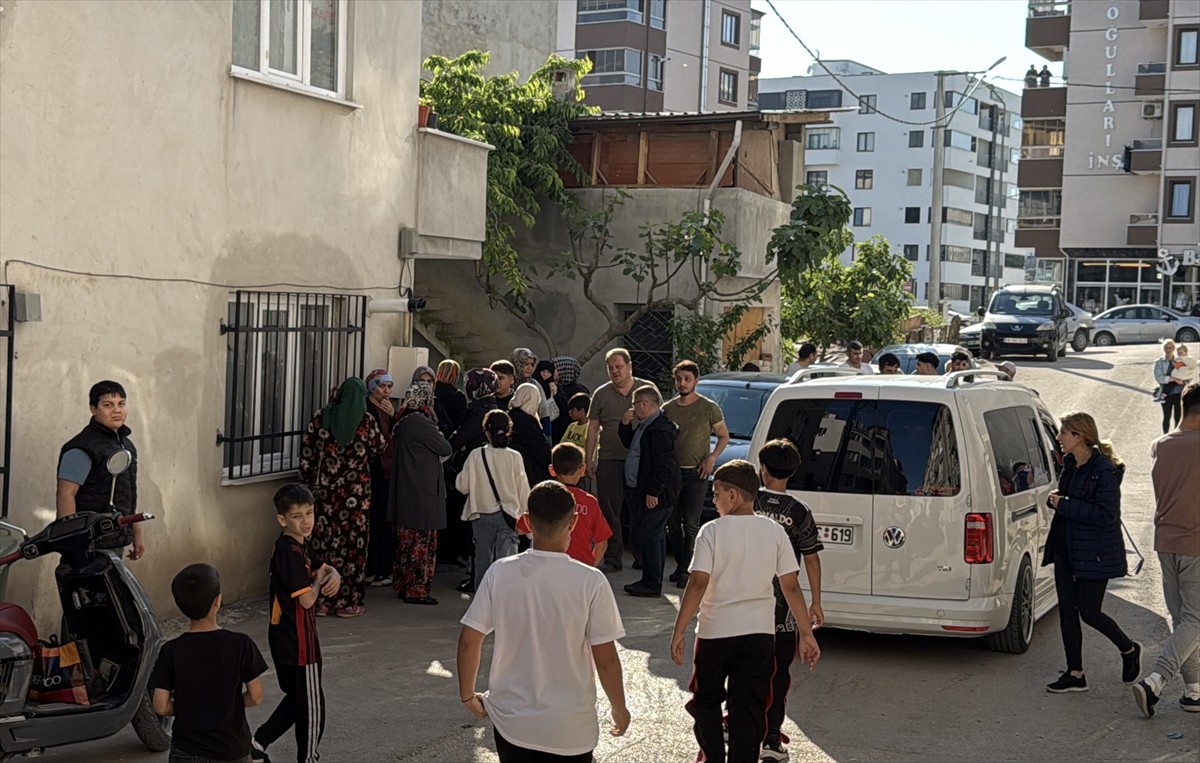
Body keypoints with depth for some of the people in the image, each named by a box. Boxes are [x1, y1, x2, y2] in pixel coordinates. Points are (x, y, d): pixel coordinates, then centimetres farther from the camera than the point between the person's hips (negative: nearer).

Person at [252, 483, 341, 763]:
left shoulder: (302, 545, 7)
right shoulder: (289, 552, -23)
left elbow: (324, 567, 18)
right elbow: (307, 599, -26)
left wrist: (334, 576, -5)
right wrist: (320, 580, -6)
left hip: (286, 637, 10)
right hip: (297, 638, -10)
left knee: (297, 698, 23)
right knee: (311, 705, 5)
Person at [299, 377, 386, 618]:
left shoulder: (320, 419, 0)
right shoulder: (366, 421, -6)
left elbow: (306, 456, 2)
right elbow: (380, 448, 8)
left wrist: (308, 484, 13)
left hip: (324, 491, 3)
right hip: (356, 492, -2)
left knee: (324, 542, 8)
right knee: (352, 543, 4)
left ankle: (323, 599, 12)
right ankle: (348, 601, 6)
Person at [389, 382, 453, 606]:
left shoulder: (402, 423, 9)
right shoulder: (422, 424, -18)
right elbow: (446, 450, -10)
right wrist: (440, 436, 8)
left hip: (405, 493, 9)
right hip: (424, 493, -9)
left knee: (407, 541, 15)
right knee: (423, 542, -2)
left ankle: (402, 586, 22)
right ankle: (417, 589, 1)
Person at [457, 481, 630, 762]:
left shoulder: (500, 573, -10)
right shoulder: (591, 582, -16)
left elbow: (469, 641, -4)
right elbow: (606, 659, -12)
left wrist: (468, 695, 12)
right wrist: (619, 708, 4)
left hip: (510, 722, 2)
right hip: (570, 732, -2)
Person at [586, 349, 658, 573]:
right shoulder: (602, 394, 8)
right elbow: (593, 427, 10)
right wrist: (589, 459, 4)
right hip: (609, 459, 1)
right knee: (609, 510, -1)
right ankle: (612, 558, 5)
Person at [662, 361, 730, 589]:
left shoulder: (709, 408, -2)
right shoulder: (667, 408, 9)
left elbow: (724, 436, 5)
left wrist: (712, 458, -9)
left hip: (696, 474, -4)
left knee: (691, 524, -6)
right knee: (672, 523, 7)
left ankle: (686, 570, -3)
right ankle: (681, 565, 21)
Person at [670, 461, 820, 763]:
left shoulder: (712, 531, -9)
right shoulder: (775, 532, 0)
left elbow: (698, 584, -15)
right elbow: (791, 587, 0)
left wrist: (678, 632, -11)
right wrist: (807, 634, 5)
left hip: (716, 632, -2)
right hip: (760, 632, 2)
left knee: (705, 701, 18)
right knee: (749, 710, 7)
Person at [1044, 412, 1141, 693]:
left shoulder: (1104, 471, -18)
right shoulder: (1070, 464, 8)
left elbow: (1105, 515, -22)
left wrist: (1064, 505, -21)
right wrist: (1057, 499, 1)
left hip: (1094, 552, -8)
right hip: (1066, 548, 8)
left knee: (1088, 612, -1)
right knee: (1067, 610, 7)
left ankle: (1129, 650, 26)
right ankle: (1075, 674, 15)